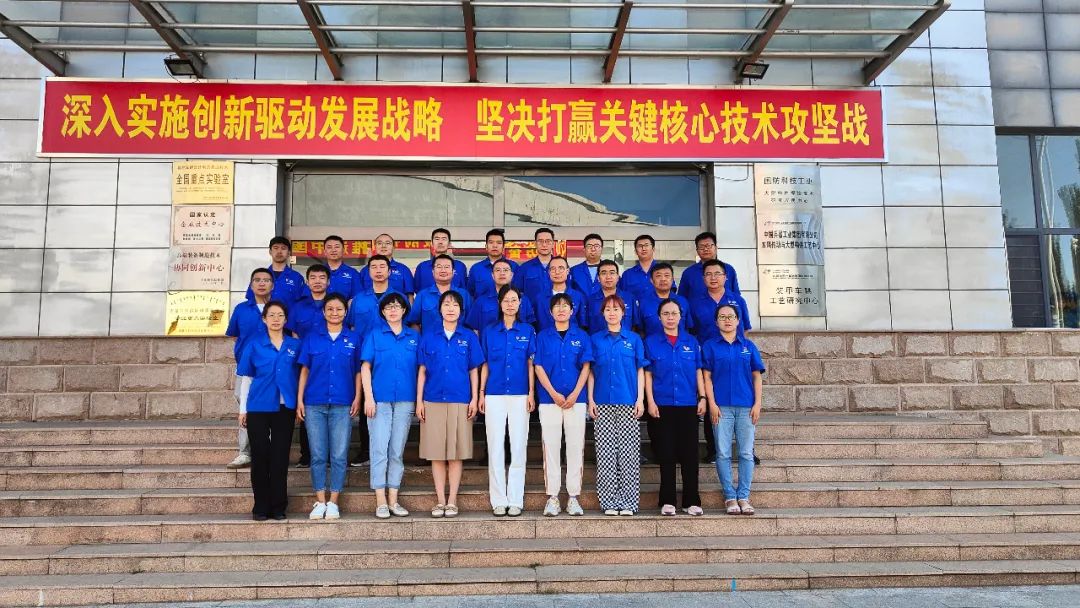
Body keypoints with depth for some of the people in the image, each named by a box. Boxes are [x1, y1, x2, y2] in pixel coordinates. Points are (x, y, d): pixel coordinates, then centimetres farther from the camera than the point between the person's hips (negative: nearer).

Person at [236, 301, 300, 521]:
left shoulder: (295, 345, 5)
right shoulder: (254, 345, 3)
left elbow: (301, 376, 10)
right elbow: (246, 378, 5)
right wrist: (243, 409, 3)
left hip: (285, 408, 1)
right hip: (258, 407, -1)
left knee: (280, 457, 4)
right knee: (260, 456, 3)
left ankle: (278, 506, 12)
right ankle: (261, 507, 13)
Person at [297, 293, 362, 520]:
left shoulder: (354, 339, 7)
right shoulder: (312, 338, 8)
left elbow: (358, 372, 8)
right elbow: (304, 370, 9)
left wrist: (357, 398, -2)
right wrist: (299, 400, 2)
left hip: (342, 405, -1)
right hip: (314, 404, 1)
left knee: (339, 456, 1)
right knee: (318, 456, 4)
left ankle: (333, 502, 10)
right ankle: (320, 502, 13)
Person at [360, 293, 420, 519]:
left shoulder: (414, 337, 9)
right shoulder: (374, 333, 4)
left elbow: (419, 369, 9)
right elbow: (365, 367, 1)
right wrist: (368, 397, -7)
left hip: (405, 400, 2)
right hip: (380, 399, -2)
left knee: (397, 451, 7)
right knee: (380, 449, -3)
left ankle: (393, 500, 14)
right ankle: (381, 502, 3)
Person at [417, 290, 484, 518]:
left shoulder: (469, 337, 7)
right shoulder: (429, 336, 8)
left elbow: (474, 371, 8)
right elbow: (422, 371, 8)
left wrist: (474, 399, 0)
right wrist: (419, 401, 3)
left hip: (460, 401, -1)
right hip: (433, 401, 1)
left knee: (456, 453, 1)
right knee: (436, 453, 3)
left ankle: (452, 501, 10)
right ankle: (440, 501, 13)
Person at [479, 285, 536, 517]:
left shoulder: (528, 331, 7)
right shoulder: (489, 331, 8)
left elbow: (531, 364, 7)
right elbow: (485, 365, 9)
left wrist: (531, 392, -1)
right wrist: (481, 393, 3)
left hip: (520, 395, 0)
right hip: (494, 395, 1)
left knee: (518, 447, 0)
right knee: (495, 448, 1)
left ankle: (516, 500, 8)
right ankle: (498, 500, 8)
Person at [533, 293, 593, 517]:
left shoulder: (581, 336, 8)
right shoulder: (543, 336, 7)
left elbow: (585, 367, 3)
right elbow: (539, 367, 2)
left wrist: (575, 394, -9)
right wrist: (553, 393, -10)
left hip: (575, 399, 0)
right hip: (549, 399, 0)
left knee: (576, 447, 1)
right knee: (551, 446, 0)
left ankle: (573, 496, 8)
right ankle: (552, 497, 6)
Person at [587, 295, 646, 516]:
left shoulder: (634, 339, 8)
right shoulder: (596, 339, 9)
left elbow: (640, 371, 7)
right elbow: (591, 371, 9)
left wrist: (640, 399, -1)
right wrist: (591, 400, 1)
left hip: (628, 403, 0)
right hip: (603, 404, 1)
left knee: (628, 452, -1)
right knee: (605, 454, 0)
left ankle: (628, 502, 5)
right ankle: (609, 502, 7)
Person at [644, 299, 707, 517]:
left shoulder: (691, 342, 8)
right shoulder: (651, 342, 4)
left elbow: (698, 372, 9)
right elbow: (647, 374, 2)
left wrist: (702, 397, 1)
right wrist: (650, 401, -5)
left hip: (688, 405, 1)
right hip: (663, 405, -1)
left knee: (689, 453, 3)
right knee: (666, 454, 2)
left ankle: (692, 501, 11)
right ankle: (667, 501, 10)